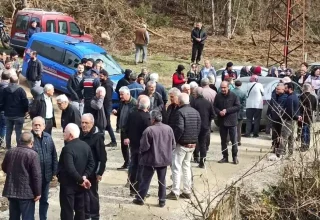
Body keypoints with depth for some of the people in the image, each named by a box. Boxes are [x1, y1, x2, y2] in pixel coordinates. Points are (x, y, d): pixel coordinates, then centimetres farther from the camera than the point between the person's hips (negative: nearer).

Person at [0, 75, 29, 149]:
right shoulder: (21, 90, -12)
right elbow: (25, 102, -13)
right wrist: (25, 110, 3)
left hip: (8, 115, 3)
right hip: (19, 115, -3)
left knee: (8, 132, 15)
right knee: (18, 132, 3)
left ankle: (8, 147, 22)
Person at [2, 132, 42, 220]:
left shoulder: (9, 152, 3)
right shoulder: (32, 154, -16)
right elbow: (36, 175, -17)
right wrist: (38, 192, -8)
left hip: (11, 191, 6)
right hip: (27, 192, -6)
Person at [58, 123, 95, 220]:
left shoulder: (67, 148, -21)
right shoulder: (85, 145, 3)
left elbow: (70, 169, -29)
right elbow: (91, 163, 4)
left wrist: (81, 180, -19)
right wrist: (84, 176, -6)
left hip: (68, 184, -7)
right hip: (80, 184, 7)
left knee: (67, 211, 1)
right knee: (80, 209, 17)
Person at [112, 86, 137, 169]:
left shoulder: (134, 103, -17)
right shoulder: (122, 102, 9)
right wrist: (116, 113, -1)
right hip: (123, 128, 8)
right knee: (124, 146, 17)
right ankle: (127, 163, 32)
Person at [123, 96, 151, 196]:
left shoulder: (132, 114, -1)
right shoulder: (146, 117, -20)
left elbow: (126, 128, 5)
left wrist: (126, 137, 19)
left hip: (133, 144, 6)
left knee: (133, 166, 15)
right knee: (141, 168, 3)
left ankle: (132, 189, 21)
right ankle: (138, 190, 5)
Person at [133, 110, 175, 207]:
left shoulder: (149, 130, -19)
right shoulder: (169, 129, -3)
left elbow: (144, 146, -16)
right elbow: (173, 145, 4)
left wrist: (141, 152, 5)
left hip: (151, 159, -4)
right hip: (164, 159, 4)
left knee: (145, 179, 8)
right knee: (162, 180, 13)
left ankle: (140, 198, 17)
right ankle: (162, 200, 16)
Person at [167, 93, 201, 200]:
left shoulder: (180, 112, -15)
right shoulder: (195, 112, 8)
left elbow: (179, 128, -23)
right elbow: (199, 128, 9)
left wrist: (173, 140, -13)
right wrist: (194, 139, 15)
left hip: (181, 144, -7)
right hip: (192, 144, 7)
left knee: (176, 167, 0)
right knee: (187, 167, 16)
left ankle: (175, 192, 0)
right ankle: (187, 192, 18)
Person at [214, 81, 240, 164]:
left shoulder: (233, 96, -7)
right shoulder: (218, 96, 2)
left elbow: (238, 107, -10)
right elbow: (215, 107, 7)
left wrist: (227, 110, -17)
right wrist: (219, 112, -14)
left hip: (232, 121, -3)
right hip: (222, 121, 4)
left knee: (234, 140, 0)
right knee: (223, 140, 11)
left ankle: (235, 157, 10)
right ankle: (225, 157, 20)